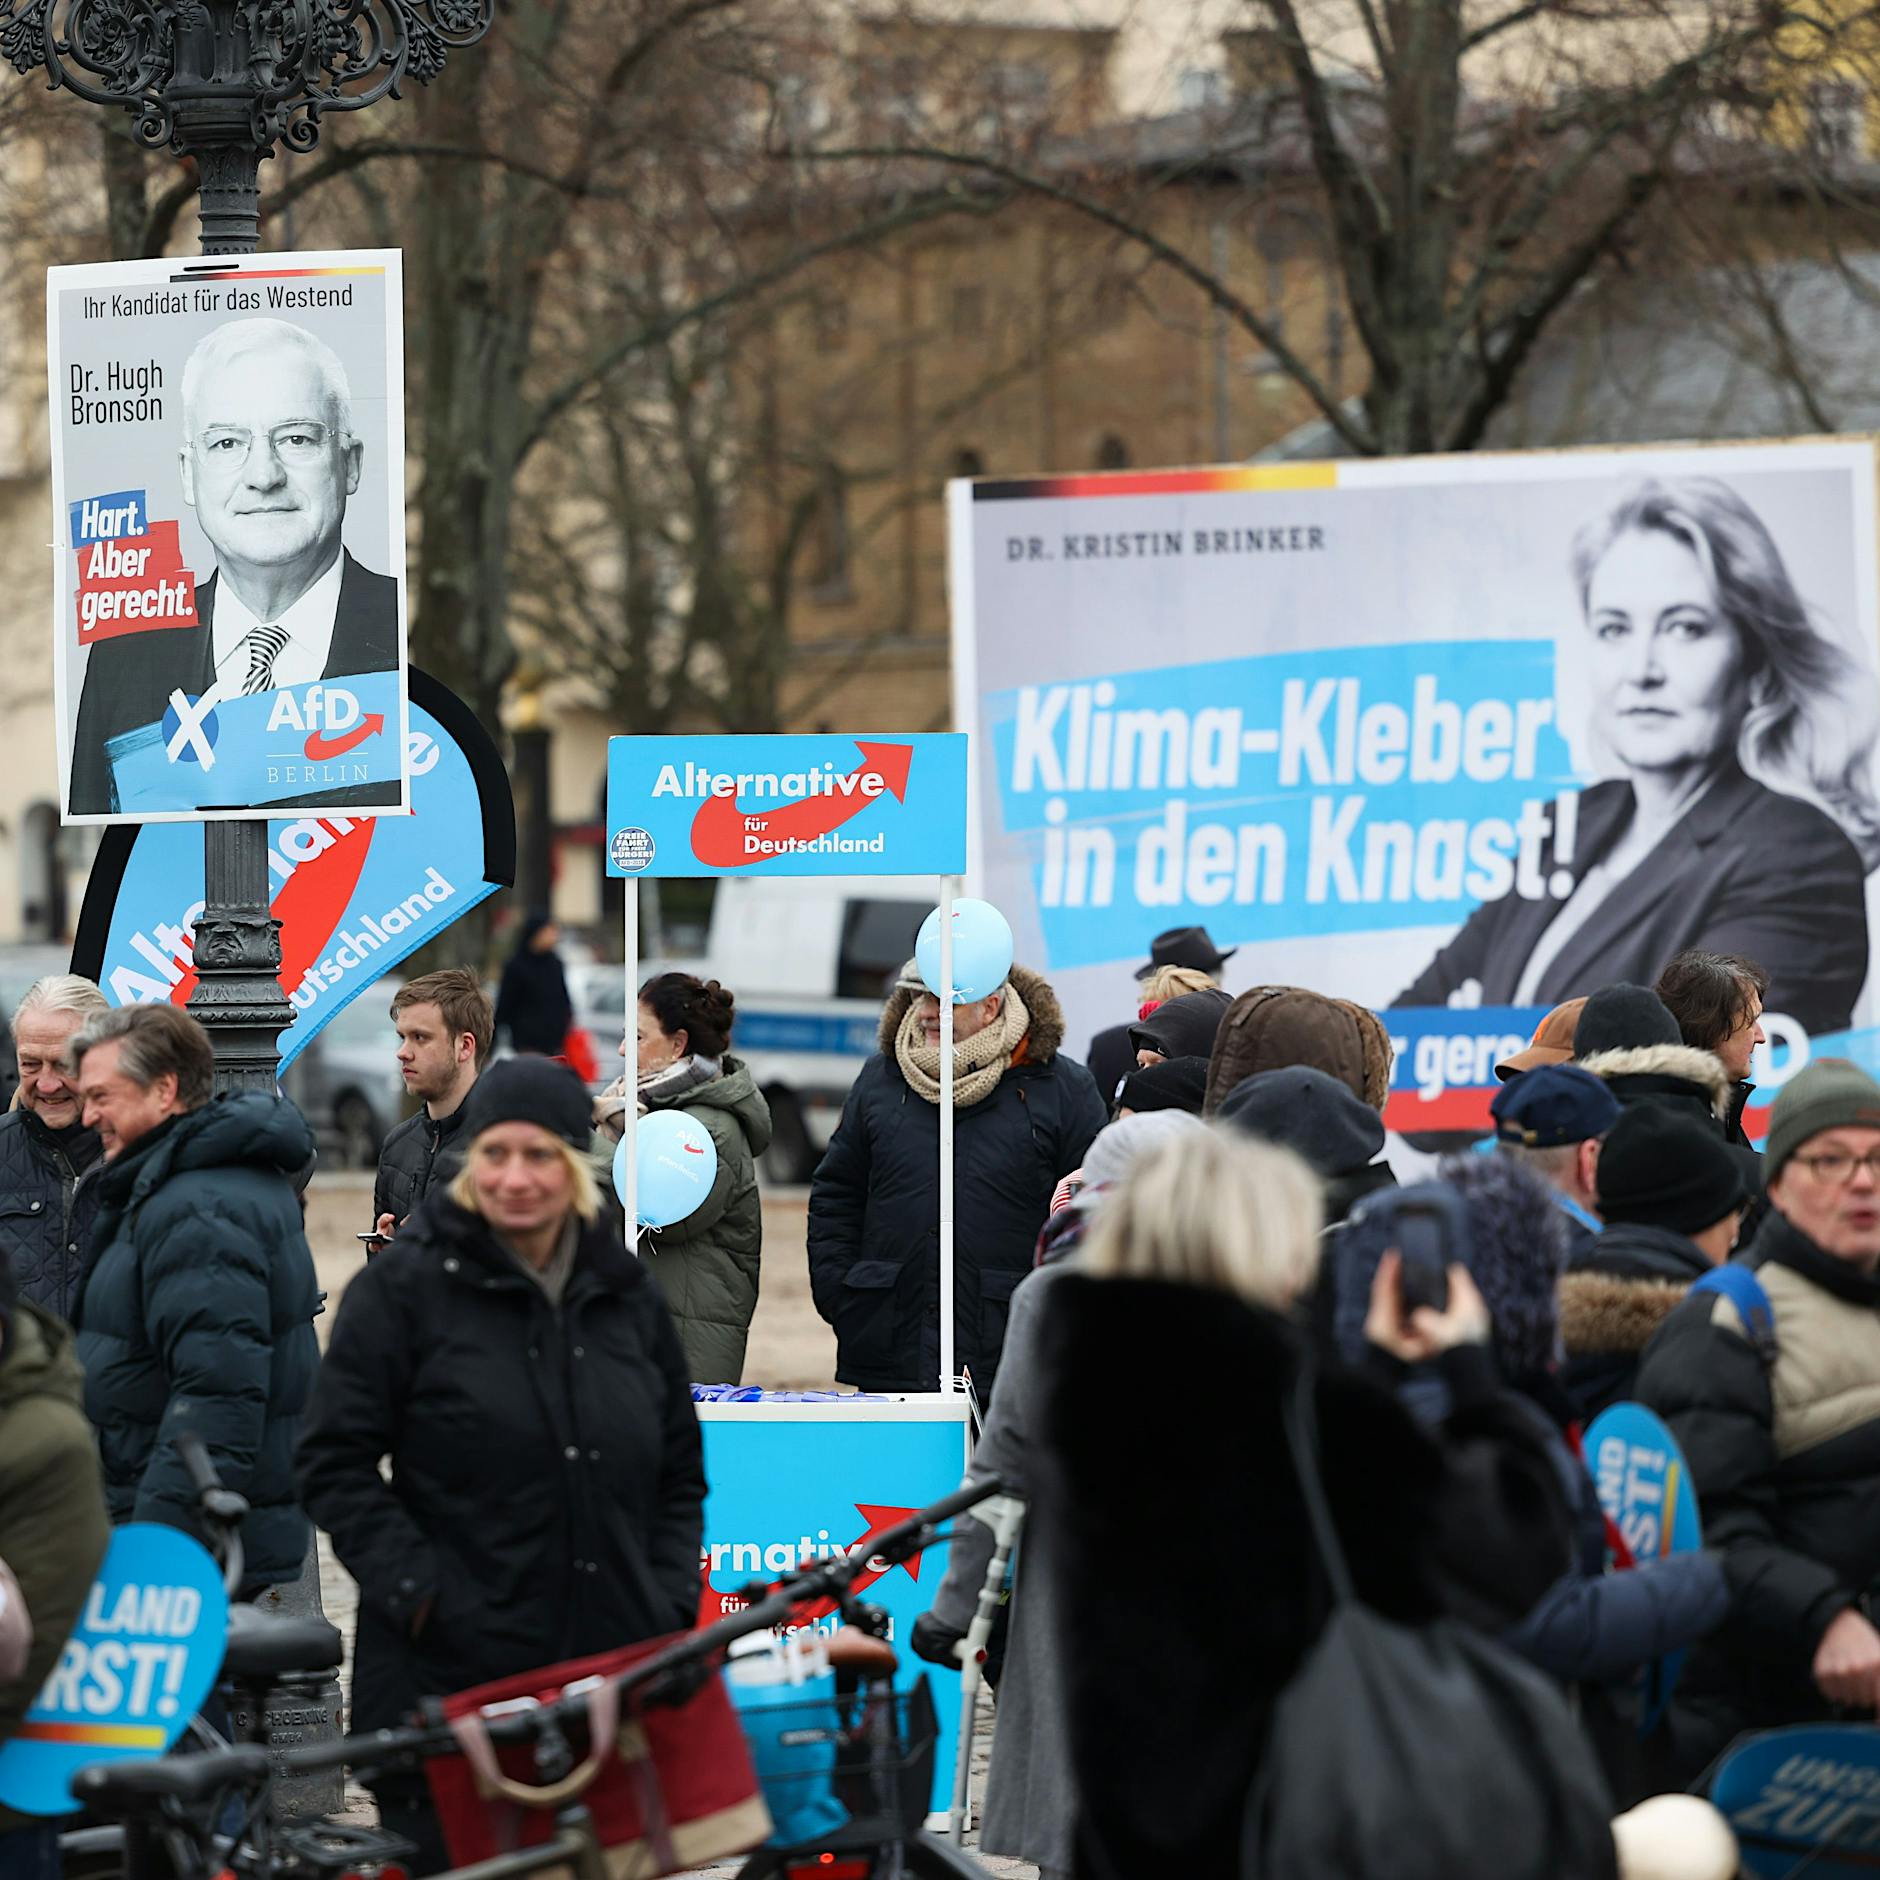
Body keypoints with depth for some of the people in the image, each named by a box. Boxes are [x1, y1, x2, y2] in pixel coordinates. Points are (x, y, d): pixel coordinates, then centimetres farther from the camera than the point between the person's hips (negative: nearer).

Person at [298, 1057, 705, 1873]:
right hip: (447, 1676, -4)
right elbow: (335, 1464, -3)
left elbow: (680, 1475, 21)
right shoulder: (406, 1286, 0)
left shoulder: (627, 1296, 14)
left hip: (614, 1672, 4)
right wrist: (418, 1591, -12)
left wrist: (671, 1606, 7)